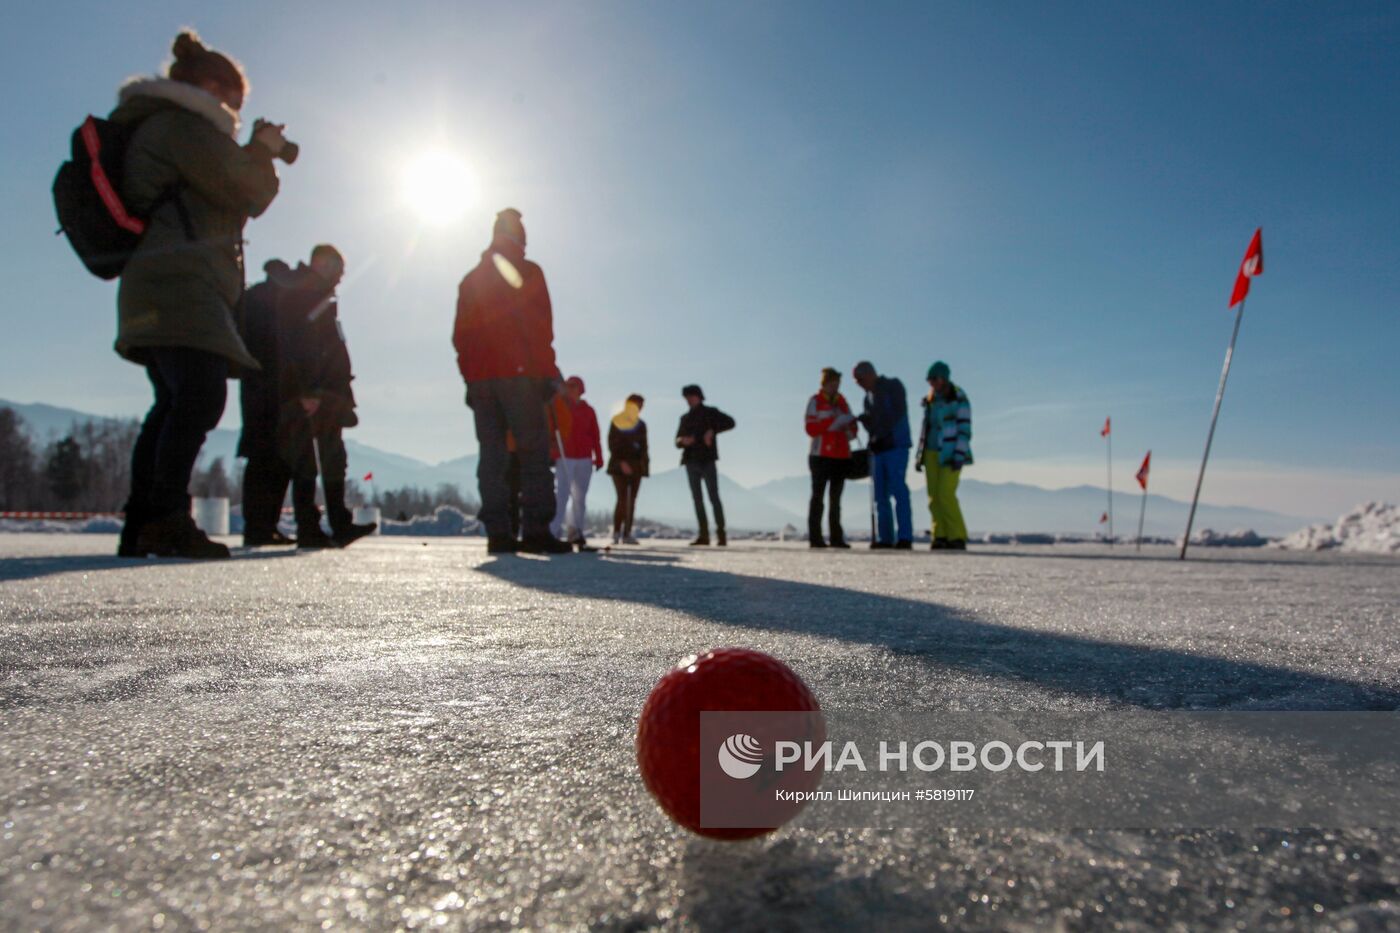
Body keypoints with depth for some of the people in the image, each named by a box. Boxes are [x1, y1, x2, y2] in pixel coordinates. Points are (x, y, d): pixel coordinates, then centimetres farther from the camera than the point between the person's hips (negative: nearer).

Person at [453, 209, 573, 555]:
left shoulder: (471, 280, 20)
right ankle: (536, 531, -15)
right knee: (534, 452, -7)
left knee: (492, 454, 3)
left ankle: (498, 533, -1)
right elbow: (541, 327, -6)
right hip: (519, 373, -5)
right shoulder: (526, 272, 3)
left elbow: (460, 335, 16)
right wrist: (548, 372, -6)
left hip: (479, 378, 6)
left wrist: (469, 376, 16)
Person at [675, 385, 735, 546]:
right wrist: (682, 441, -7)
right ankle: (703, 535, 5)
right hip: (691, 461, 5)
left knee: (714, 497, -9)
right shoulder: (685, 418, 18)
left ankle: (721, 533, -7)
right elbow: (678, 441, 17)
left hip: (707, 460, -5)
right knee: (697, 498, 3)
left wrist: (712, 431, -16)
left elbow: (730, 422, -5)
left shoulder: (710, 412, 6)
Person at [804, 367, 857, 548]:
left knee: (836, 498, 7)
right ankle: (815, 537, -2)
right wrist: (835, 421, -18)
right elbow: (811, 428, -12)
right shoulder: (815, 401, 0)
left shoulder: (841, 401, 15)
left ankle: (836, 537, 10)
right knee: (818, 496, -3)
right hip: (821, 456, -5)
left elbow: (851, 429, 16)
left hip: (841, 456, 5)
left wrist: (850, 425, -7)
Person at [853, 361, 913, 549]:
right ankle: (885, 537, 4)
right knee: (880, 494, 2)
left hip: (896, 446, -7)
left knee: (898, 489, -13)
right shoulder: (868, 397, 22)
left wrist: (882, 435, -13)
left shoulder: (893, 386, 2)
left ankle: (905, 537, -14)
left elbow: (899, 414, -9)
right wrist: (862, 419, 0)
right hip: (877, 449, 7)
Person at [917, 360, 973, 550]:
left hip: (950, 454, -6)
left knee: (946, 494, -15)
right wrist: (920, 456, 13)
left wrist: (959, 456, -19)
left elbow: (964, 429, -11)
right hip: (932, 454, 6)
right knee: (934, 496, 0)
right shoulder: (931, 401, 13)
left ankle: (957, 538, -7)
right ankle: (941, 537, 4)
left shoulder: (959, 399, -7)